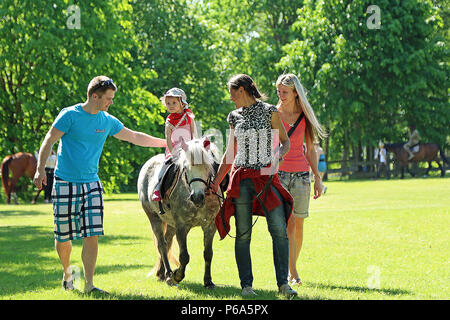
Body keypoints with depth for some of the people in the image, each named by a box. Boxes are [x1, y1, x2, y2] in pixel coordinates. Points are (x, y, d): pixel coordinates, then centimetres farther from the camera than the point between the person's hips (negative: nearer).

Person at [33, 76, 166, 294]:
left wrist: (166, 143, 21)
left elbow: (135, 137, 19)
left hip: (92, 184, 4)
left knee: (92, 235, -7)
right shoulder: (70, 115, -7)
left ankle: (89, 284, -3)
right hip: (66, 183, -4)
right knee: (63, 237, 2)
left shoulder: (108, 121, 8)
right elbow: (48, 141, -5)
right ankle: (67, 272, 29)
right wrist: (40, 169, -15)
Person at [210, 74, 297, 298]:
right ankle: (246, 284, 3)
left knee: (279, 230, -12)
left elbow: (285, 141, 6)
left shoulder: (269, 112, 2)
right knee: (243, 234, -1)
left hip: (266, 176, -3)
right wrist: (216, 182, 18)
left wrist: (279, 154, -16)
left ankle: (283, 283, -8)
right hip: (241, 178, 3)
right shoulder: (235, 117, 13)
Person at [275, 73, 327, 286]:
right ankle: (293, 274, -12)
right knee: (288, 224, -12)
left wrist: (317, 178, 10)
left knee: (298, 225, 4)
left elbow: (310, 150, 14)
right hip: (278, 171, -3)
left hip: (301, 173, 3)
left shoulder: (304, 117, 8)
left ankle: (291, 268, 17)